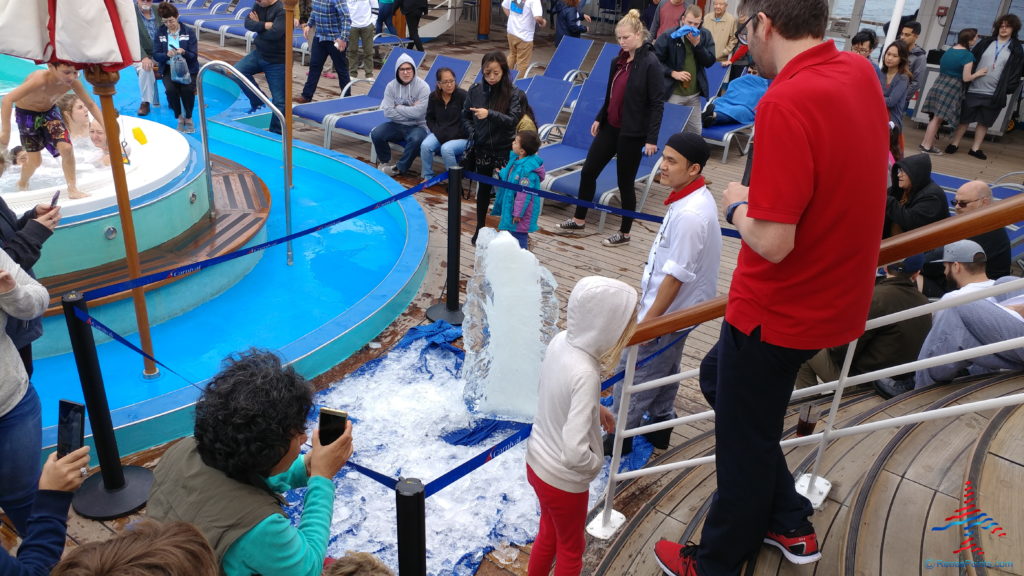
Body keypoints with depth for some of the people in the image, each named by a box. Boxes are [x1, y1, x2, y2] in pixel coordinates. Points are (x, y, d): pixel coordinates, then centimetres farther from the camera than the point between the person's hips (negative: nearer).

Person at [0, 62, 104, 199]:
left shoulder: (73, 82, -24)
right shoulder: (40, 79, -39)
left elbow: (91, 105, -9)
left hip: (50, 111, 4)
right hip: (27, 114, -4)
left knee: (66, 148, -15)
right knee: (35, 159, 2)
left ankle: (72, 189, -1)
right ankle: (22, 185, 34)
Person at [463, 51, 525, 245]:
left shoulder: (514, 94, -10)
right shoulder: (475, 90, -1)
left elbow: (513, 120, -18)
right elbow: (465, 116, 9)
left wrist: (490, 114, -30)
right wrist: (472, 134, -8)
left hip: (505, 150, -3)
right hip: (481, 149, 3)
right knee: (483, 188, 13)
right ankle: (480, 228, 23)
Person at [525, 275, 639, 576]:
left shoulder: (560, 341, -13)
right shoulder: (585, 374, -35)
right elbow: (574, 453, -37)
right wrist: (595, 463, -17)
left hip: (537, 460, 7)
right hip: (563, 478, -7)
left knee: (548, 534, 31)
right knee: (571, 547, 23)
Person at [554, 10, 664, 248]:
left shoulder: (650, 63, -15)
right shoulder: (619, 60, 6)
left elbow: (657, 104, -16)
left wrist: (652, 139, -19)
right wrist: (599, 118, 18)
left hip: (632, 132, -7)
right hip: (610, 127, 7)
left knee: (625, 182, 4)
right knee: (588, 171, 11)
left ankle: (624, 233, 20)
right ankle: (579, 220, 28)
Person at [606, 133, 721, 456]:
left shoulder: (690, 215, -29)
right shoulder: (696, 198, 2)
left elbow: (677, 276, -26)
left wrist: (649, 320, -20)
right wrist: (649, 285, 22)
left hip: (667, 313, -10)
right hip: (677, 310, 10)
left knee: (633, 373, 3)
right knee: (664, 370, 23)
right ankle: (659, 426, 39)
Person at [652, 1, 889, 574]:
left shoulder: (786, 103, -29)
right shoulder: (860, 71, -1)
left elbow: (772, 243, -30)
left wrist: (738, 205, -9)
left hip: (780, 311, -9)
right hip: (838, 297, 9)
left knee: (744, 442, 11)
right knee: (719, 375, 27)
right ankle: (789, 524, 38)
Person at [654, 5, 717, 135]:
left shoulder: (705, 35, 3)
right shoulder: (669, 36, -8)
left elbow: (710, 62, -3)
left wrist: (697, 44, -15)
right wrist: (673, 73, -16)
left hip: (694, 94, 4)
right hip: (673, 93, -4)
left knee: (696, 132, 11)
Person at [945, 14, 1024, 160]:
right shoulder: (986, 43, 6)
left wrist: (1008, 90, -8)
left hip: (994, 94, 0)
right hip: (974, 90, 0)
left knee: (984, 122, 8)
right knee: (964, 118, 6)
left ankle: (975, 148, 16)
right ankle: (954, 144, 18)